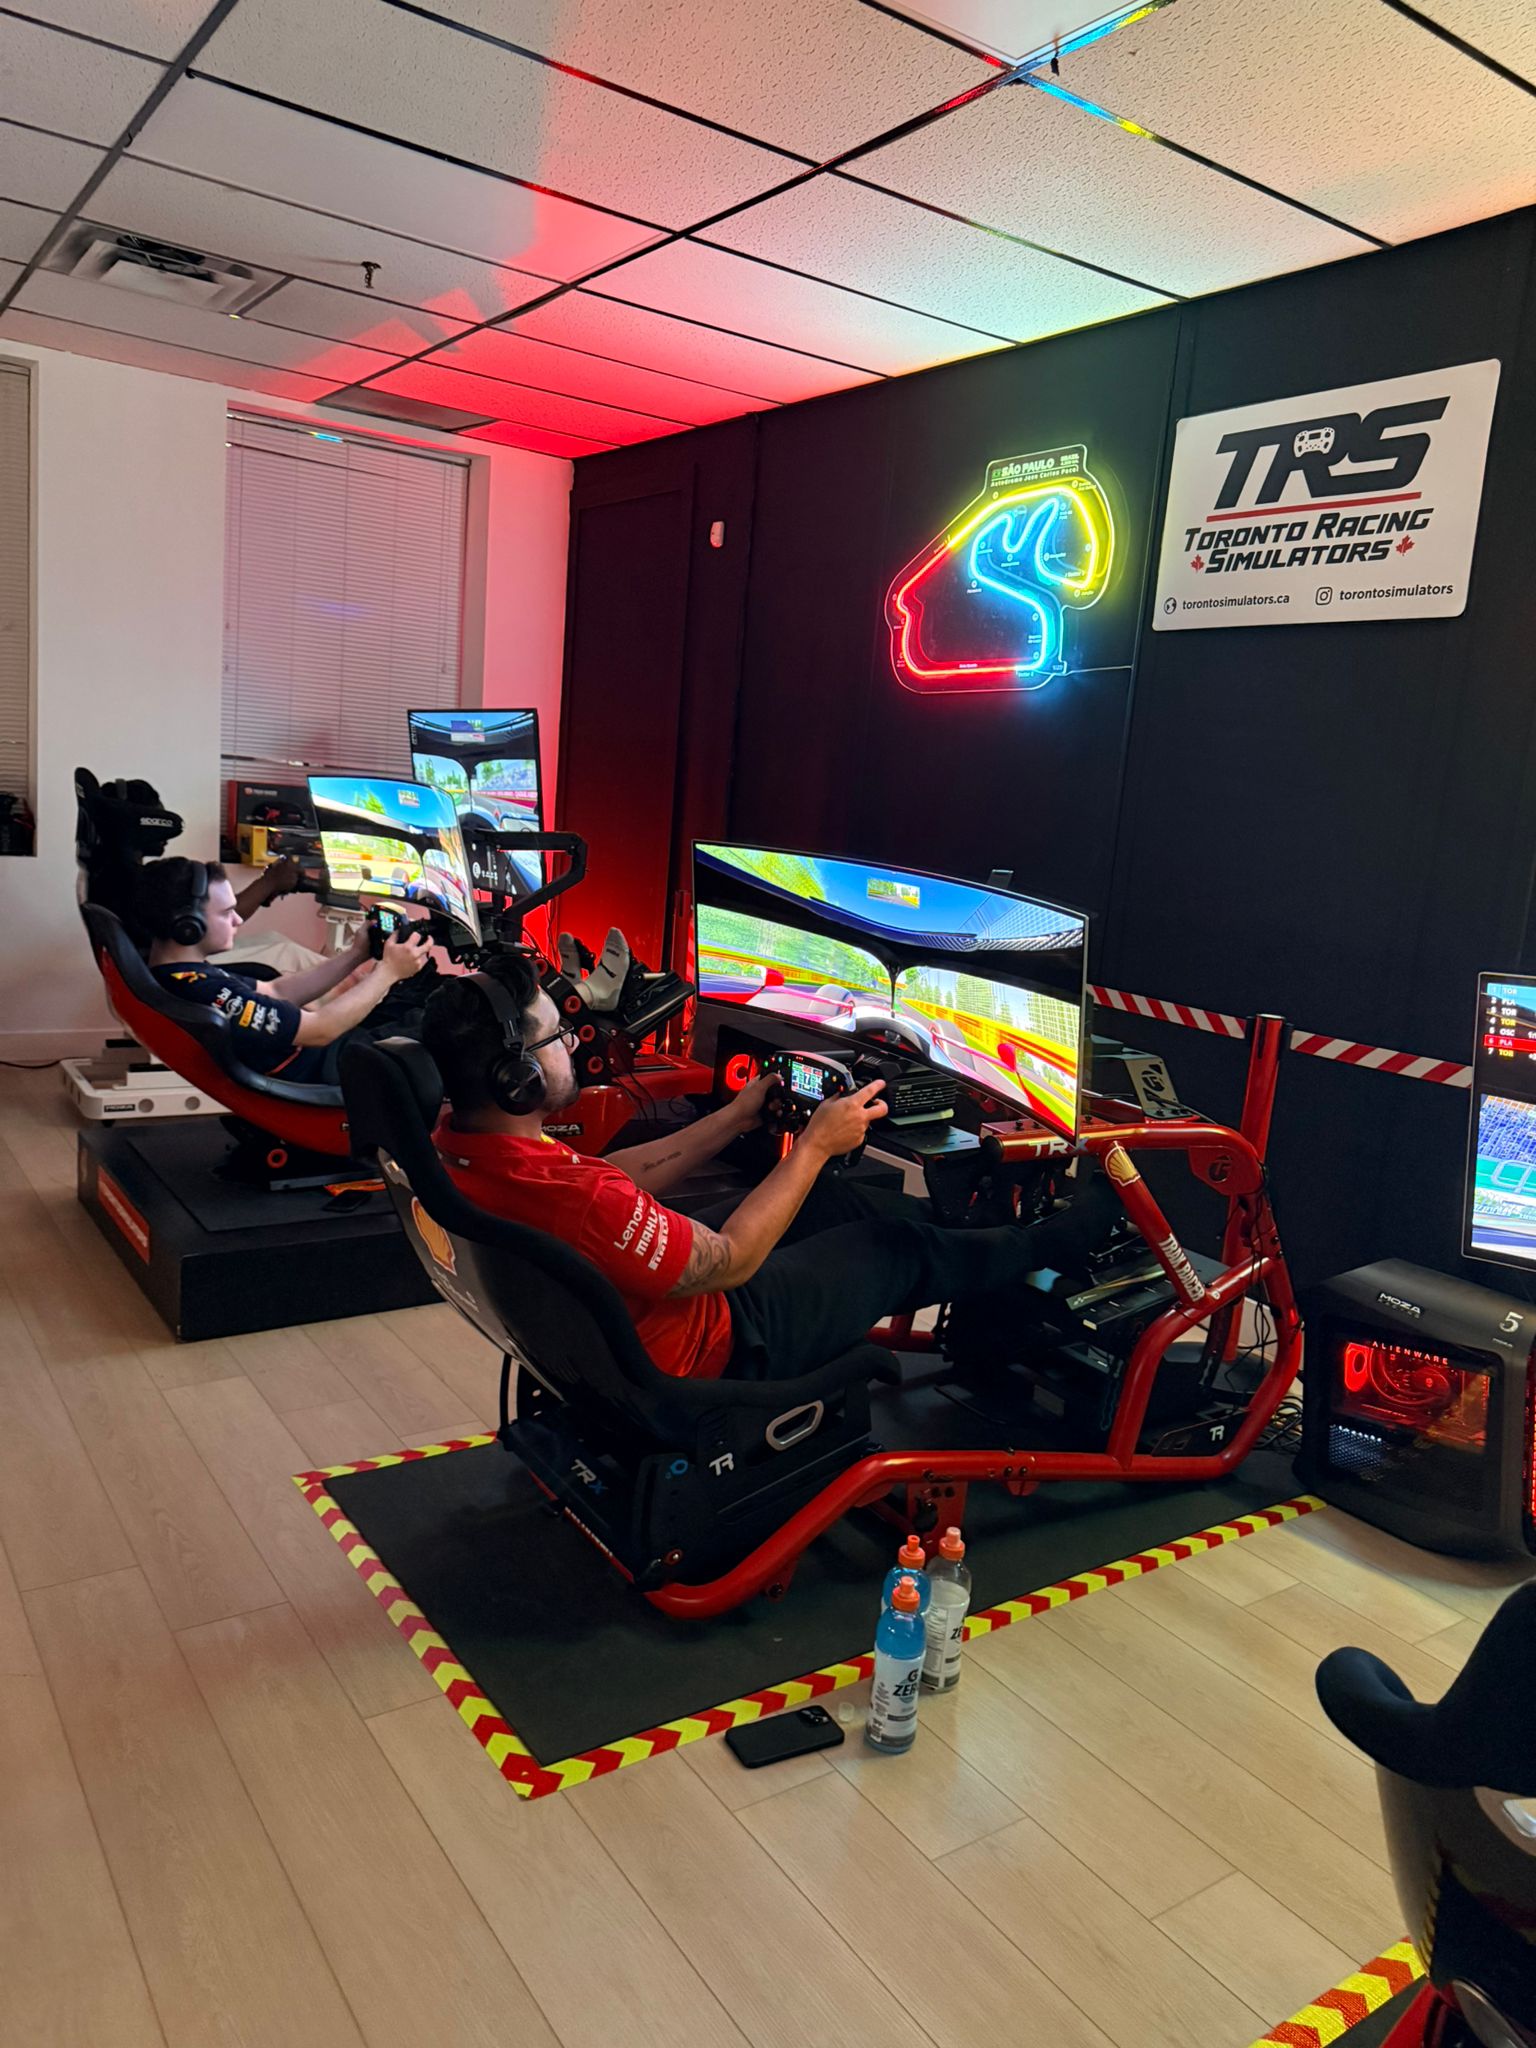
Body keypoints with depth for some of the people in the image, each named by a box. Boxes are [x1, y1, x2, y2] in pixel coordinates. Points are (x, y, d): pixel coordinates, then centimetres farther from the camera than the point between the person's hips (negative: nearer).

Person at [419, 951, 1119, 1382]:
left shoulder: (457, 1144, -12)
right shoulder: (571, 1200, -41)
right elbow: (730, 1261, -25)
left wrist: (736, 1117, 5)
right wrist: (815, 1144, -15)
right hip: (708, 1353, -8)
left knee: (833, 1200, 19)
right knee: (899, 1249, 10)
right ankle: (1051, 1244, 36)